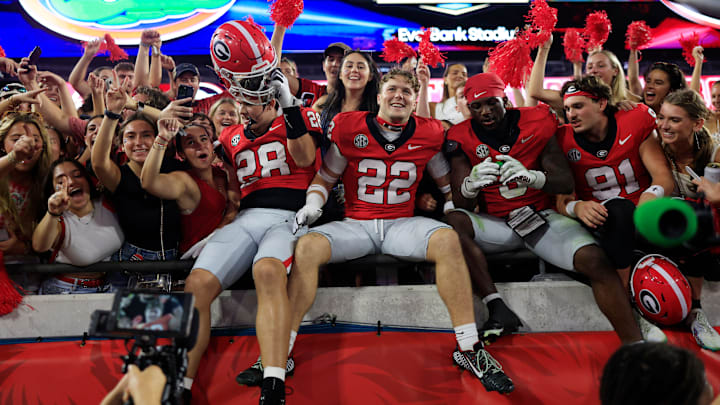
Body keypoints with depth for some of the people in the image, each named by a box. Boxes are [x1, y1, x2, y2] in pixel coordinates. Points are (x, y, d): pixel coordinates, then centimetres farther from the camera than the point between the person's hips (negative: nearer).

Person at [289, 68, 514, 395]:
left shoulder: (428, 134, 4)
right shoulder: (348, 128, 0)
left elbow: (448, 184, 18)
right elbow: (324, 178, 10)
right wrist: (312, 203, -9)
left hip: (402, 224, 1)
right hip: (355, 224, 0)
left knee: (447, 240, -30)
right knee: (307, 246, -29)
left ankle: (468, 348, -22)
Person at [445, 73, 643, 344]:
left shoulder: (536, 122, -4)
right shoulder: (462, 138, -3)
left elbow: (567, 184, -7)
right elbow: (461, 205, -6)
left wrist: (531, 176, -30)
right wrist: (471, 184, -32)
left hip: (543, 217, 0)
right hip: (499, 224, 1)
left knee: (596, 261, -25)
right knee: (454, 221, -30)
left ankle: (634, 344, -16)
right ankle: (497, 309, -31)